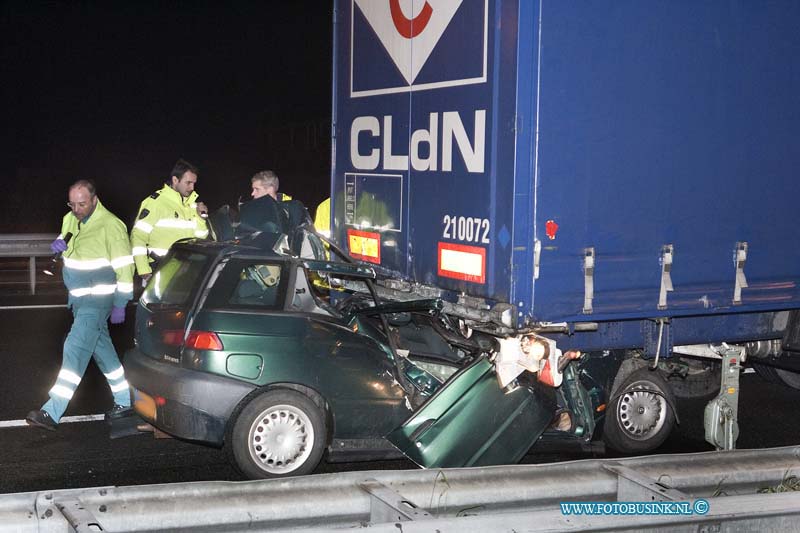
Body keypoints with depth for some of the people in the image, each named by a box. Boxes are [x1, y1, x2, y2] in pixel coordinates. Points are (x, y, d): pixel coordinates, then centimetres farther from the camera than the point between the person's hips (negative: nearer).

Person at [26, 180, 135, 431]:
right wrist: (57, 245, 1)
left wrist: (120, 305, -15)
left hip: (98, 299, -9)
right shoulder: (70, 219, 7)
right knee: (101, 348, 15)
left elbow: (124, 267, -15)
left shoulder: (110, 226, -17)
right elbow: (65, 242, 27)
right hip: (79, 298, 9)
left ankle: (52, 412, -21)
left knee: (76, 348, -16)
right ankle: (124, 400, 27)